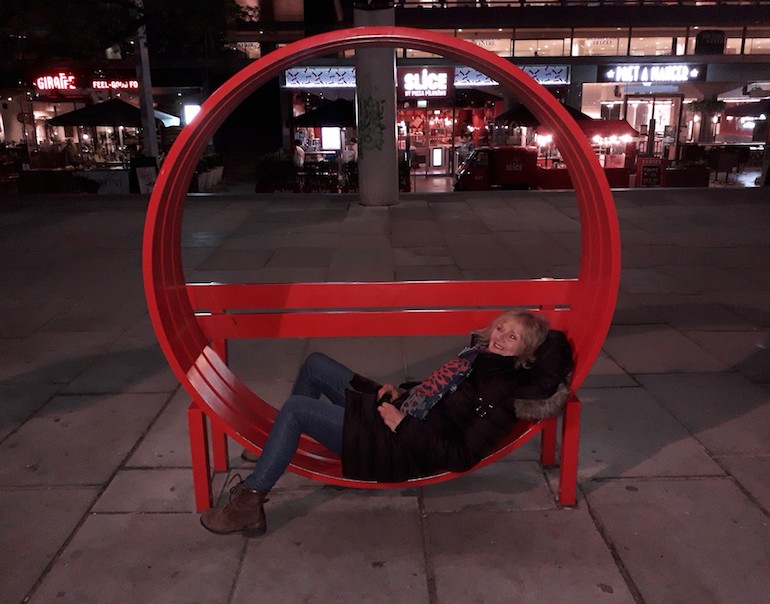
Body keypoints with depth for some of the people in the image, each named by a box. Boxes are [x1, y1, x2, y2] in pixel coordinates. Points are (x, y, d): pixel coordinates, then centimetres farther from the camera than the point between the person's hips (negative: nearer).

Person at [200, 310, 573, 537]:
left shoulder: (501, 398, -19)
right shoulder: (480, 355, 5)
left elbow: (461, 458, -23)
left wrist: (403, 425, -22)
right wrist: (401, 391, 3)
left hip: (398, 448, -9)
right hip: (394, 414, 9)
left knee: (296, 407, -18)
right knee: (315, 364, 12)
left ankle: (249, 503, -5)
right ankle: (282, 443, 26)